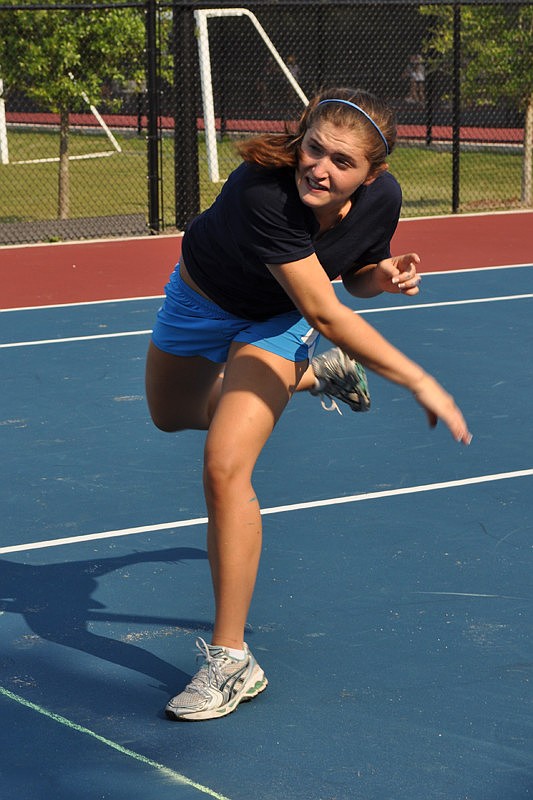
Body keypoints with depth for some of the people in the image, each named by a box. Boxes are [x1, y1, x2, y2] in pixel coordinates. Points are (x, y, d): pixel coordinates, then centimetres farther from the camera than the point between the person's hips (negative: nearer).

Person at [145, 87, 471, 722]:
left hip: (276, 323, 0)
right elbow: (325, 314, -45)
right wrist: (420, 383, -46)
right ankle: (310, 375, 52)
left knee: (225, 466, -21)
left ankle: (231, 660, -14)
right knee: (171, 416, 31)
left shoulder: (381, 198, -27)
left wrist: (383, 276, -26)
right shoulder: (263, 191, -43)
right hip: (202, 301, 0)